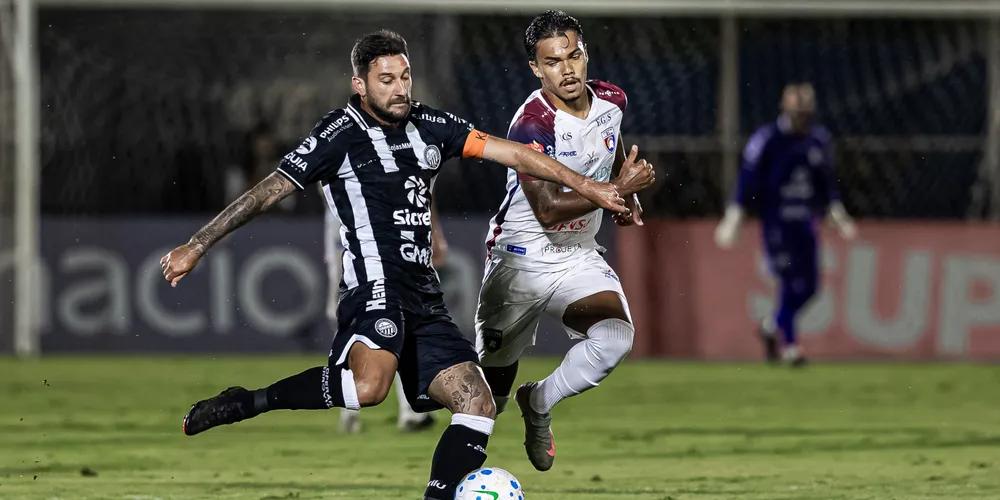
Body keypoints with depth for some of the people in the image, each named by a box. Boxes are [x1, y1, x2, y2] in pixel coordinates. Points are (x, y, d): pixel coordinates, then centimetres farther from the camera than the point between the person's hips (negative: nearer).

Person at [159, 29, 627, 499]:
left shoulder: (430, 127, 13)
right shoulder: (342, 135, -5)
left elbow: (513, 154, 12)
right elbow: (268, 192, -6)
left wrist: (586, 186, 6)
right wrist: (197, 246, -9)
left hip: (424, 299, 8)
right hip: (375, 287, -8)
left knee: (477, 405, -3)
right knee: (369, 385, -35)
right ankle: (241, 404, -21)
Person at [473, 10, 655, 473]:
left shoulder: (611, 101, -2)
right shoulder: (532, 125, -23)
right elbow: (548, 210, -29)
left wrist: (629, 195, 16)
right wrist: (617, 190, -29)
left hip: (579, 257, 5)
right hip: (520, 258, -5)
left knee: (615, 337, -22)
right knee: (494, 374, 3)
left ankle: (538, 405, 3)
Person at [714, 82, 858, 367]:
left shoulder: (820, 140, 9)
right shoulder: (767, 140, -8)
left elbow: (827, 184, 19)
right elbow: (747, 182, -7)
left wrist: (838, 216, 13)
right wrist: (732, 222, -11)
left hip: (806, 224, 6)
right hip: (776, 223, -6)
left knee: (809, 287, 5)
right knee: (791, 283, -11)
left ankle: (773, 326, 30)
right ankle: (790, 346, -1)